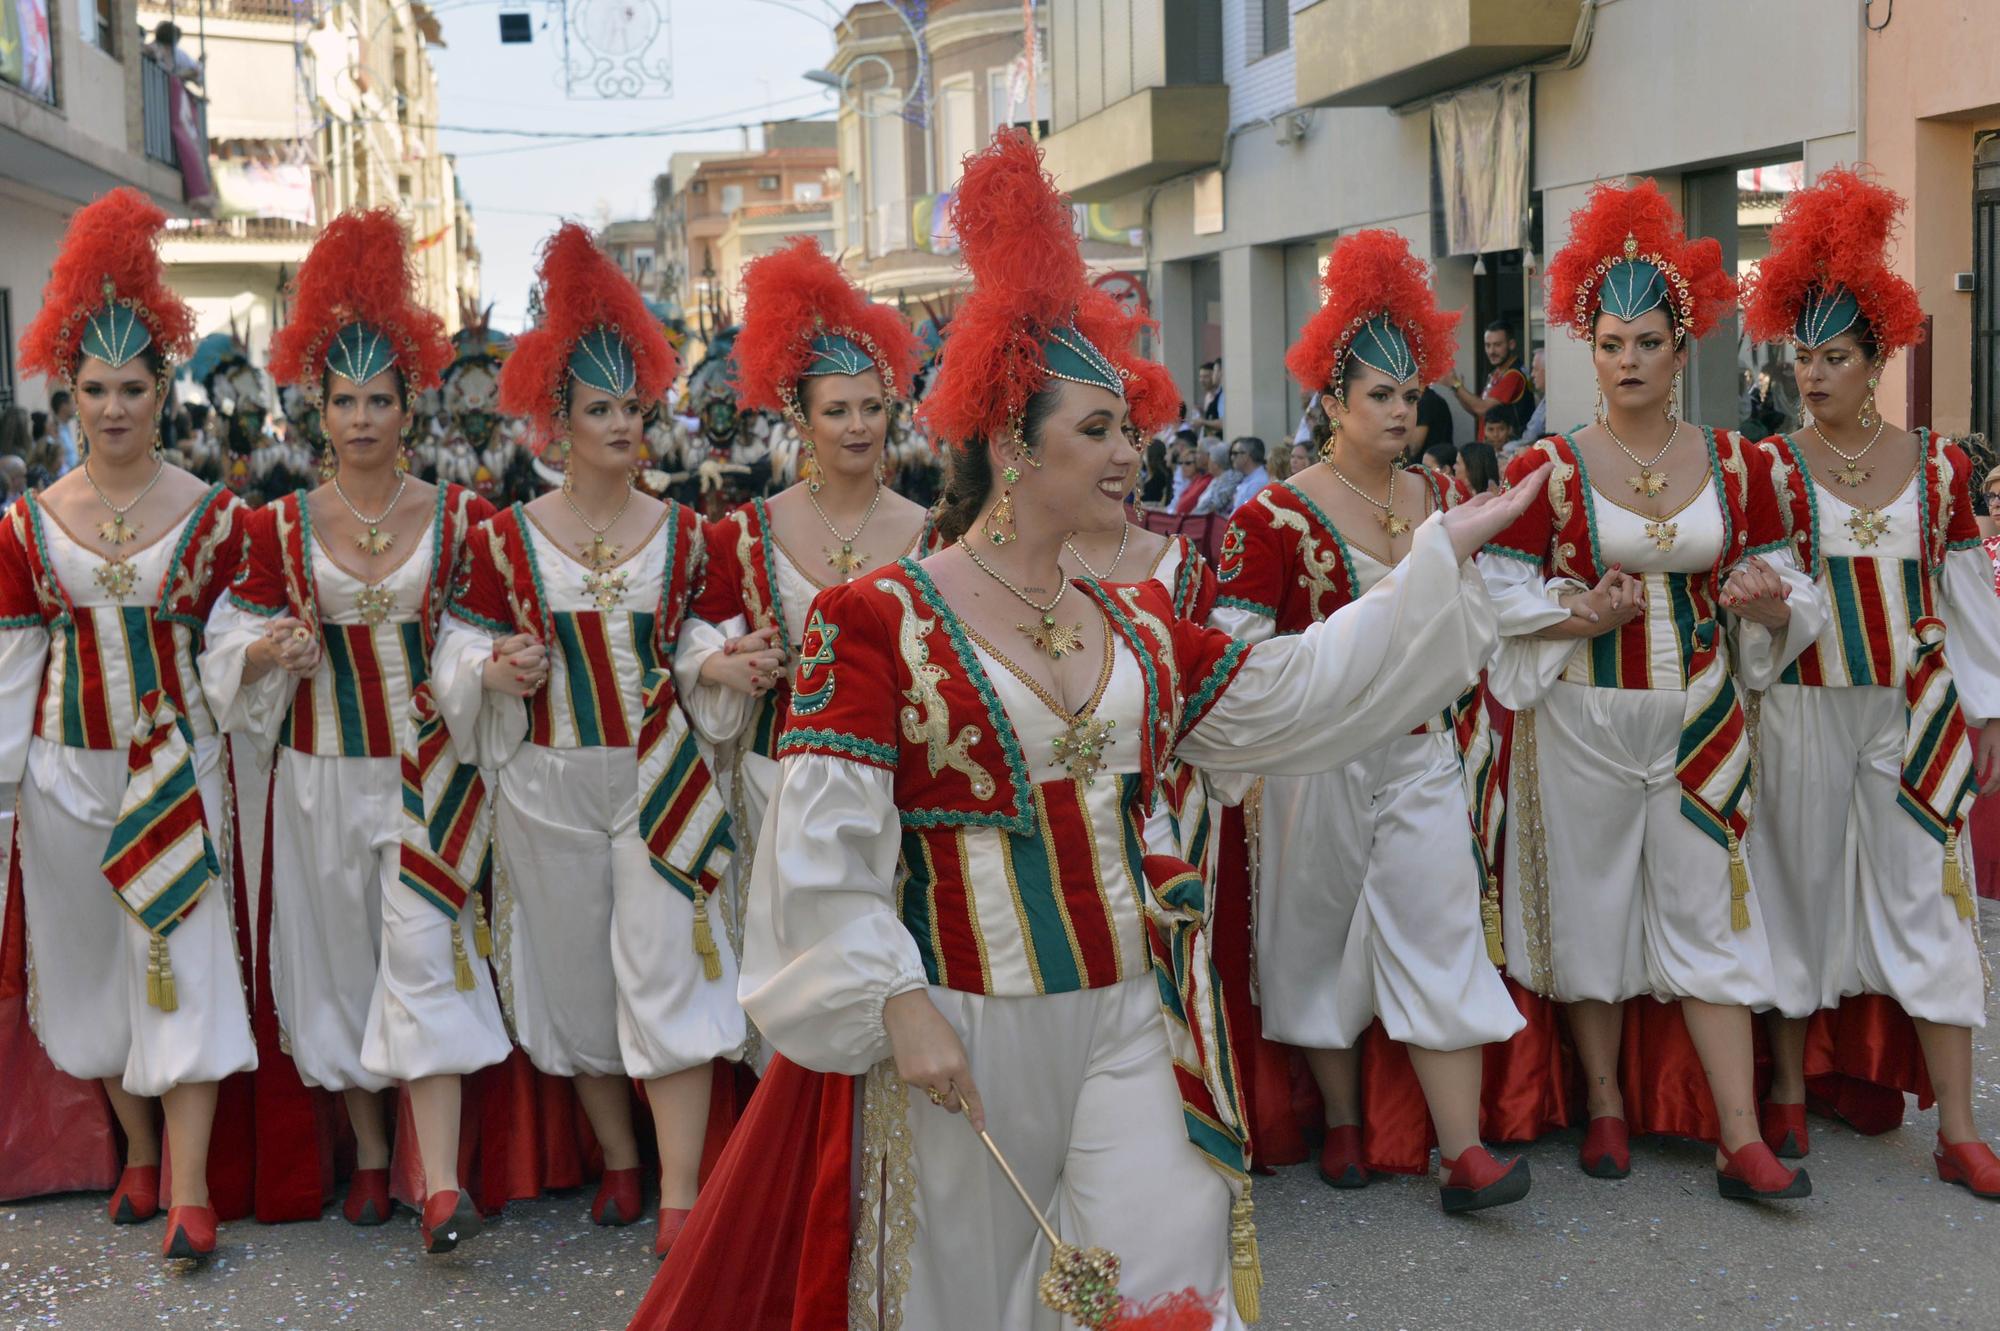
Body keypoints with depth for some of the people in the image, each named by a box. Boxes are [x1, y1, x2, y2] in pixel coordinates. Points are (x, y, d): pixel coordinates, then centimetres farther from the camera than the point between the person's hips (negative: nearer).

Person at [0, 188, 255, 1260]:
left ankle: (189, 1188, -2)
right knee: (91, 960, 11)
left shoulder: (213, 515, -2)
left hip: (177, 764, -2)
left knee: (182, 957, -4)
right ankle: (138, 1153, 28)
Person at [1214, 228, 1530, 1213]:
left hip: (1423, 751, 4)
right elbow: (1236, 643, -10)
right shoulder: (1280, 515, -9)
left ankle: (1463, 1151, -1)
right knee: (1324, 930, 9)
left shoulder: (1440, 495, 8)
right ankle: (1341, 1122, 26)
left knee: (1442, 928, -2)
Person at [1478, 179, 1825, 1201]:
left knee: (1710, 913, 1)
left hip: (1697, 716, 2)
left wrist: (1767, 598, -13)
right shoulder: (1546, 468, -4)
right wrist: (1581, 613, -19)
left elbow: (1782, 586, 9)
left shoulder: (1734, 463, 4)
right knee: (1590, 907, 7)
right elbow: (1498, 595, -3)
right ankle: (1605, 1105, 23)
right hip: (1582, 722, -1)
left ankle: (1741, 1139, 4)